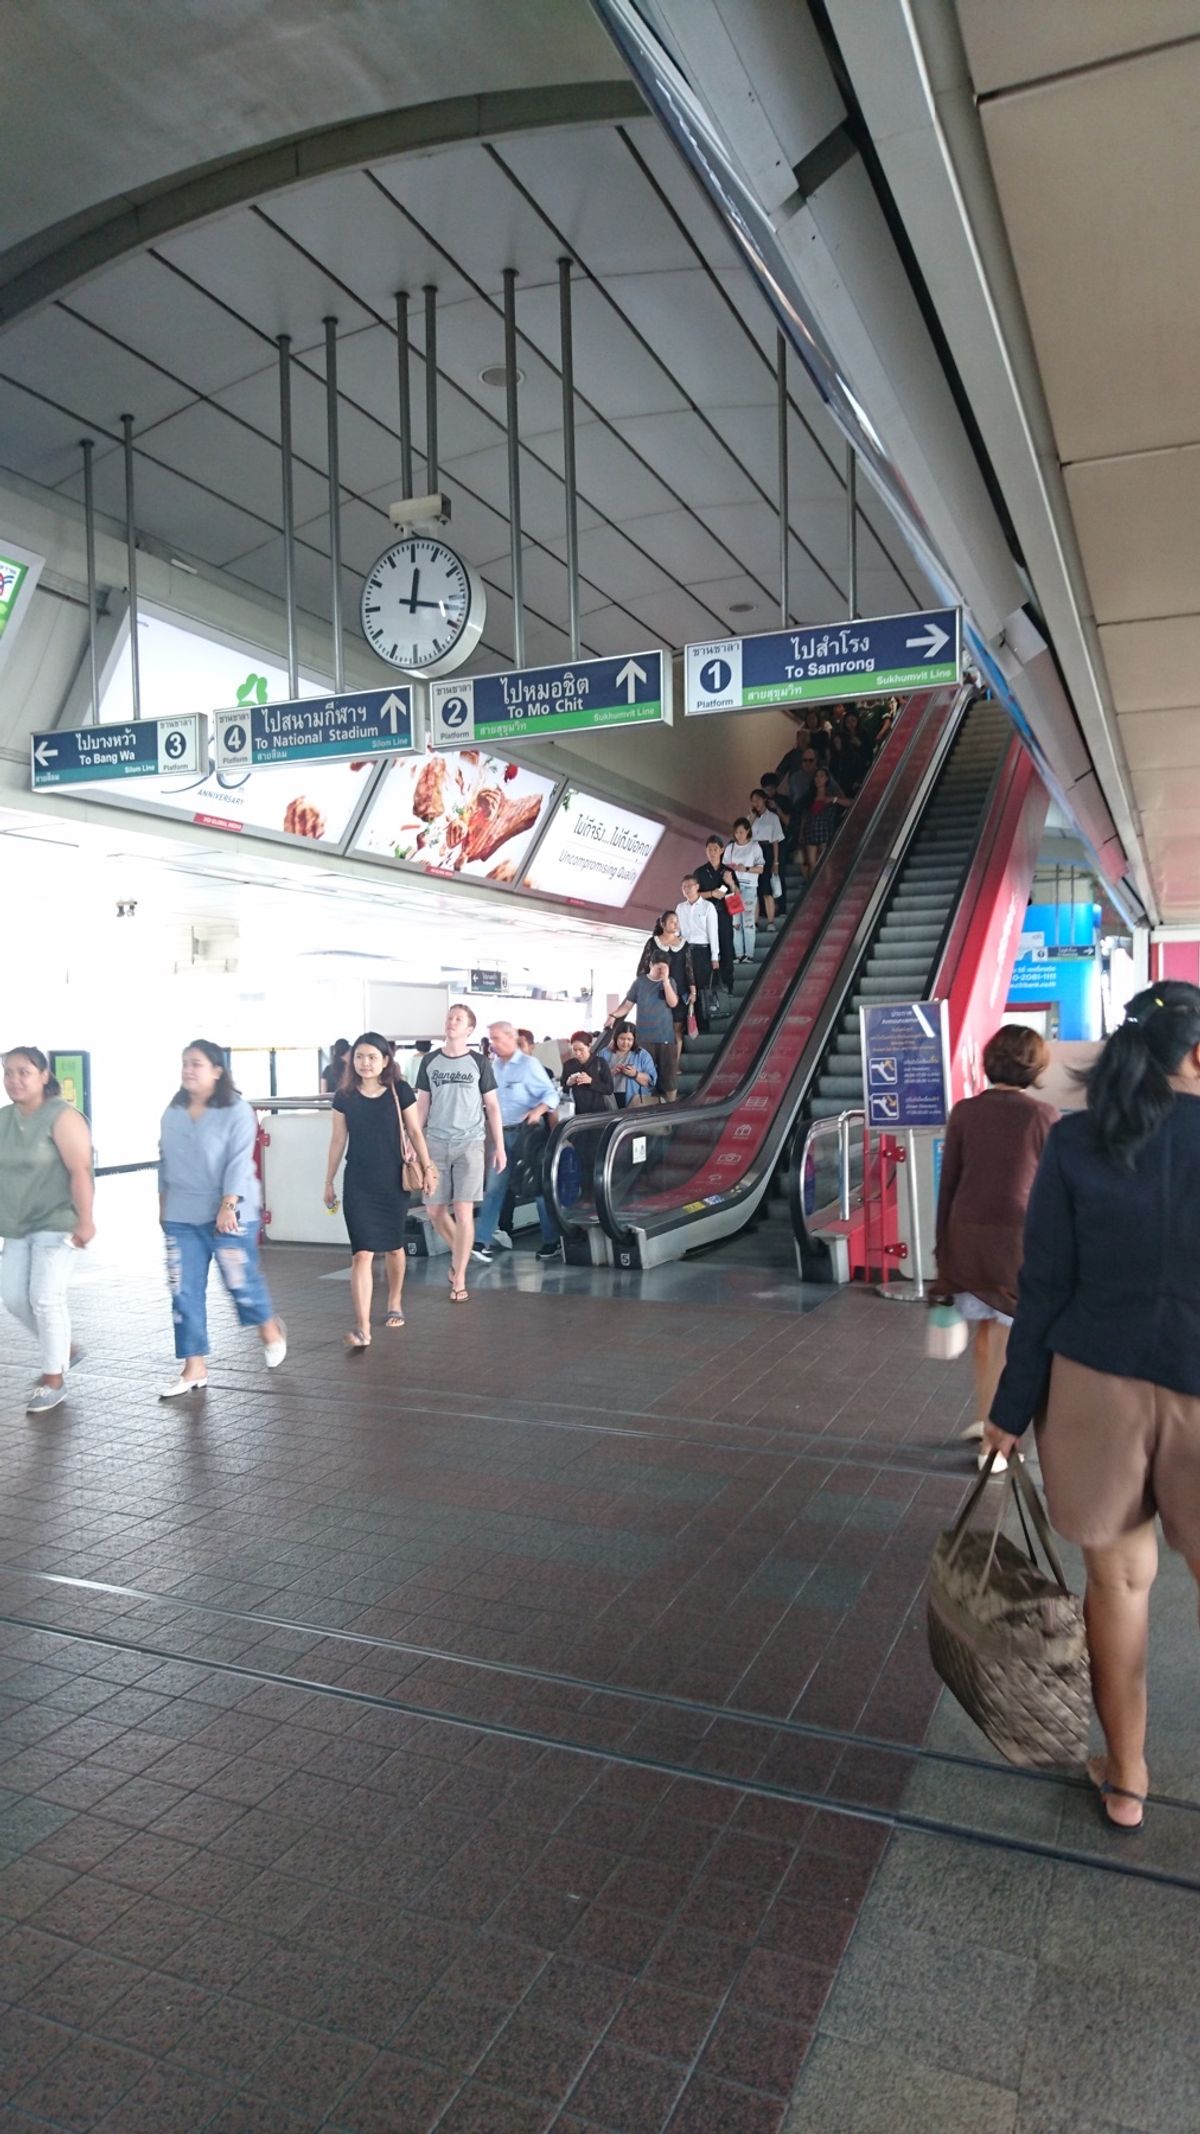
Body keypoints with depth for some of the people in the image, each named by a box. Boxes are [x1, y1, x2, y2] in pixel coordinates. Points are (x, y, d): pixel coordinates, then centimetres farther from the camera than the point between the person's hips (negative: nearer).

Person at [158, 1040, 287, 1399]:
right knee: (184, 1292, 4)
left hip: (229, 1215, -5)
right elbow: (164, 1161, 16)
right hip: (181, 1218, 6)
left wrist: (228, 1206, -22)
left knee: (241, 1281, 3)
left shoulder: (236, 1110, -11)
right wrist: (163, 1205, 17)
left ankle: (270, 1331, 33)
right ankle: (194, 1368, 12)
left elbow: (239, 1162, -17)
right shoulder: (173, 1113, 8)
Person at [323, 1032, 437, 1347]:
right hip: (358, 1183, 0)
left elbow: (415, 1132, 2)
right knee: (362, 1253, -9)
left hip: (394, 1180, 0)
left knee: (394, 1246, 14)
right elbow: (338, 1141, 7)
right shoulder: (345, 1097, 0)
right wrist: (329, 1181, 10)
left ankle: (395, 1303, 38)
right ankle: (362, 1327, -12)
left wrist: (427, 1168, -2)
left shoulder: (400, 1092, -4)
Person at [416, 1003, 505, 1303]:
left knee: (463, 1211, -6)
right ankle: (459, 1253, 32)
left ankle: (459, 1280, 1)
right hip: (436, 1143, 3)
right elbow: (422, 1105, 11)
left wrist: (499, 1146, 1)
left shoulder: (479, 1062, 2)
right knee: (434, 1211, 5)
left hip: (470, 1143, -3)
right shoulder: (430, 1061, 7)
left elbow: (492, 1106, 5)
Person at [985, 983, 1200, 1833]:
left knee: (1119, 1575, 16)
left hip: (1098, 1380, 1)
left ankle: (1126, 1777, 31)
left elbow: (1046, 1286, -5)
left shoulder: (1076, 1141, -7)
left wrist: (1014, 1407, 3)